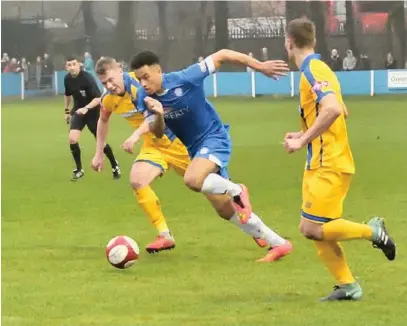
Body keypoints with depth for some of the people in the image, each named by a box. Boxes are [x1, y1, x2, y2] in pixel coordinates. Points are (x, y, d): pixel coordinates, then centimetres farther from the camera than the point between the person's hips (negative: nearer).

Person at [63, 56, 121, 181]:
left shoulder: (87, 78, -25)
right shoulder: (67, 79, -7)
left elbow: (98, 98, -30)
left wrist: (86, 108, -44)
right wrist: (67, 111, 20)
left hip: (92, 112, -4)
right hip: (78, 111, 4)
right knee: (72, 139, -15)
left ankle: (115, 166, 30)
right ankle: (79, 170, 3)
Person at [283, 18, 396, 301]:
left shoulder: (312, 71, -15)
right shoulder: (319, 69, 16)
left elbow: (333, 109, -31)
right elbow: (341, 111, 25)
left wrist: (303, 140, -25)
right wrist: (305, 135, 20)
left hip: (329, 166, -10)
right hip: (321, 163, 10)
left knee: (312, 228, -12)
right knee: (315, 229, 6)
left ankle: (372, 231, -1)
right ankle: (348, 285, 7)